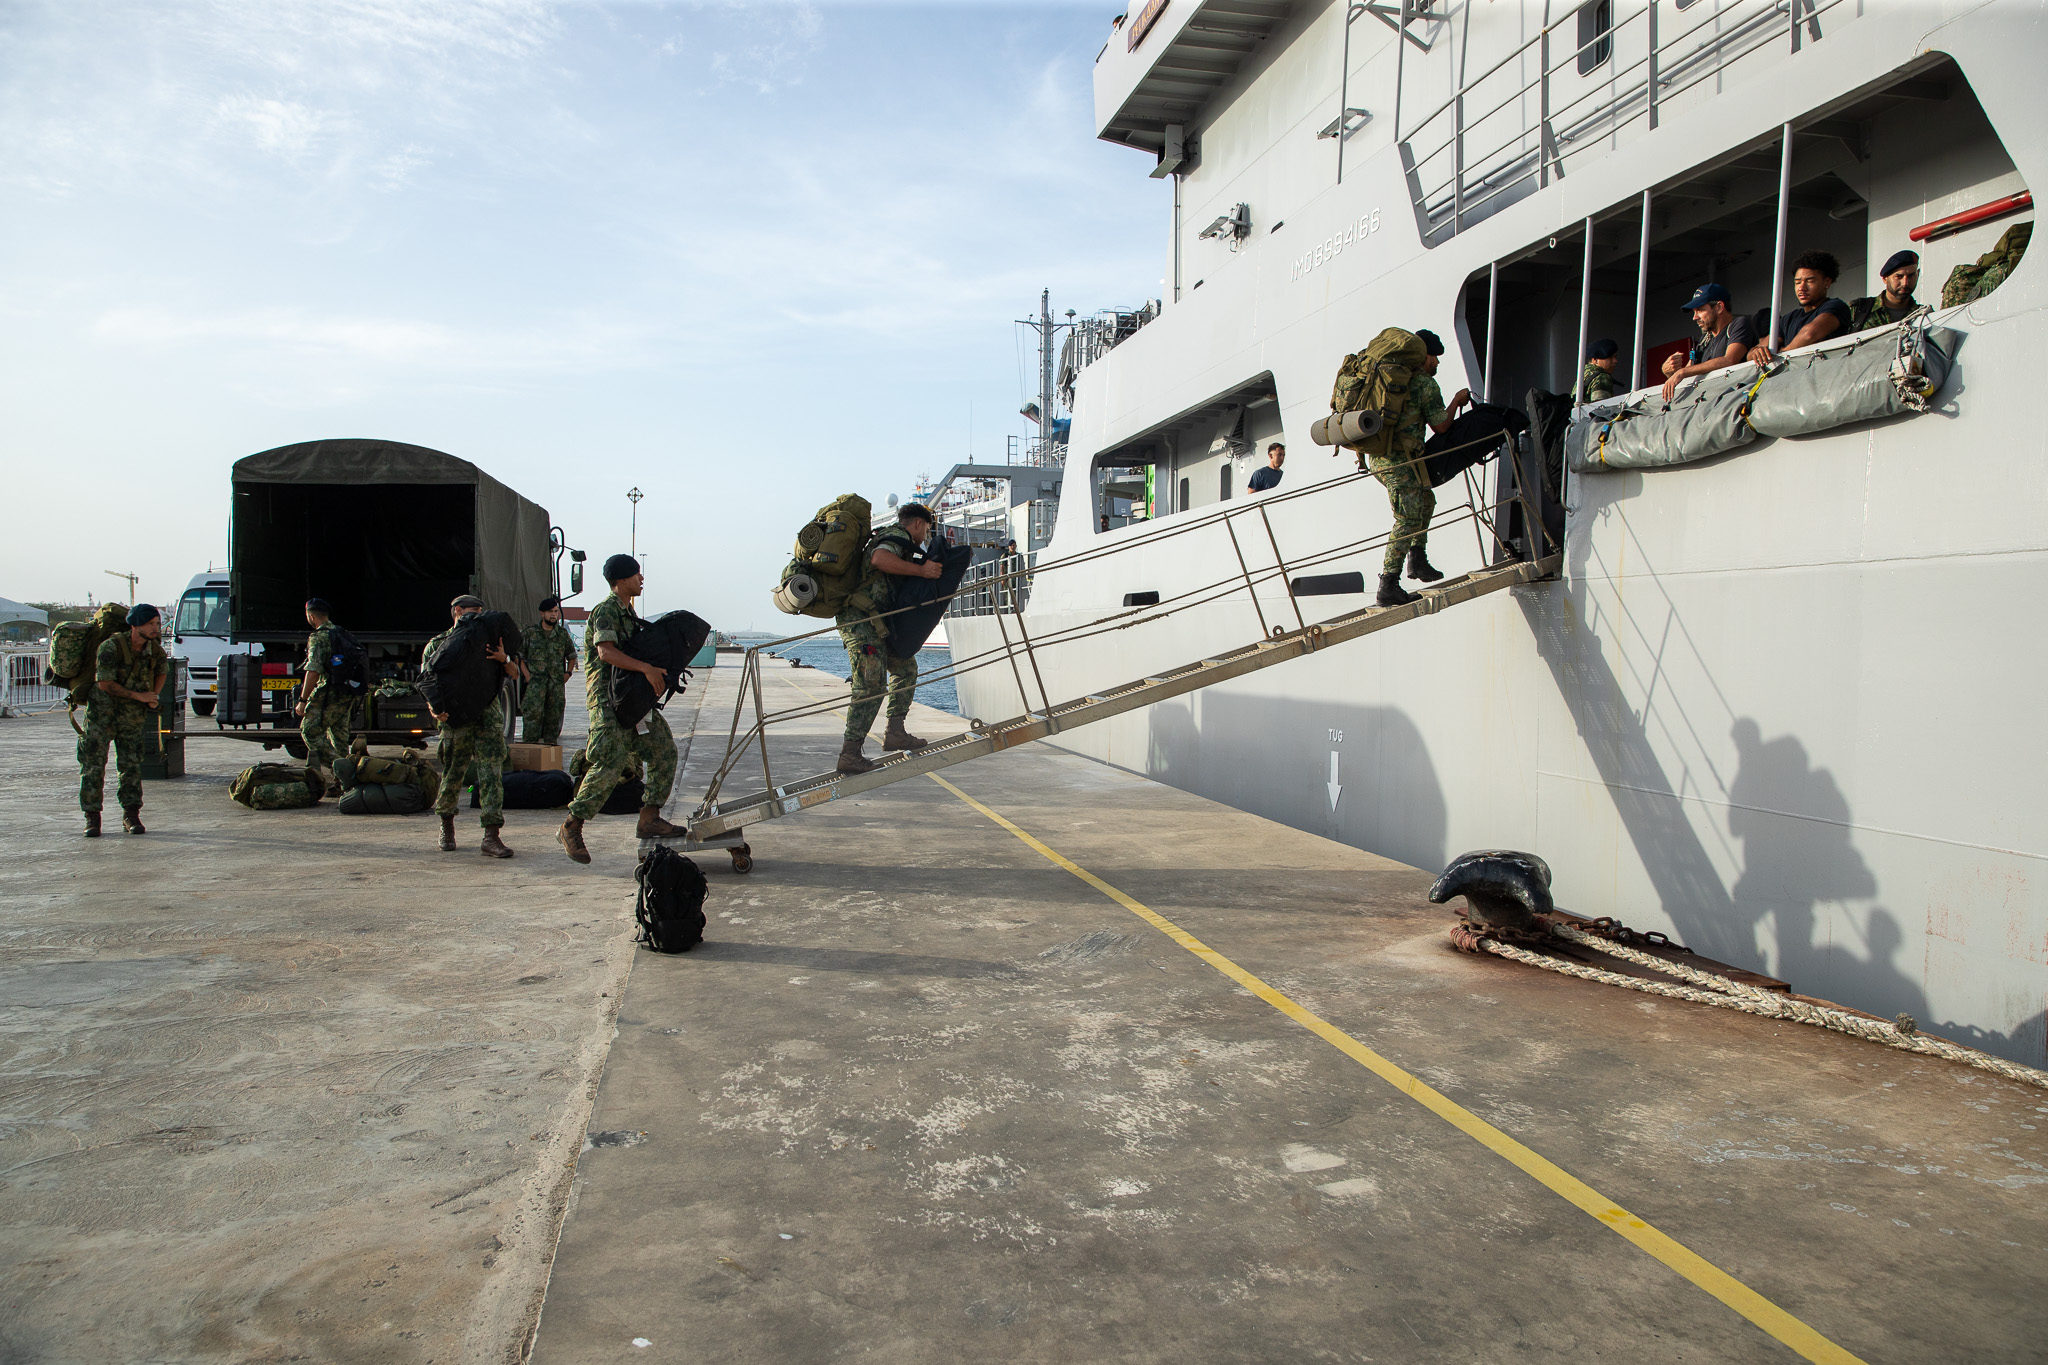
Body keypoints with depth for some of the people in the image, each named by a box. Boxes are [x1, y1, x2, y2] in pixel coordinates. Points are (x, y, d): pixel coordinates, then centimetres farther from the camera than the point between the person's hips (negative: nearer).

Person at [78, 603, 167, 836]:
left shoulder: (155, 650, -2)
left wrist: (155, 695, 4)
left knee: (131, 766, 5)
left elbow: (161, 671, 20)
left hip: (133, 717, 4)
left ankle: (131, 815, 13)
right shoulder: (111, 647, -19)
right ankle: (92, 817, 5)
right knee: (93, 765, -2)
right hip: (102, 714, -4)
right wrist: (139, 696, -16)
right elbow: (105, 684, -19)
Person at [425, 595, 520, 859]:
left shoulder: (486, 642, 17)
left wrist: (504, 659, -12)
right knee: (452, 778, 5)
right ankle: (446, 825, 31)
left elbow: (514, 674, 11)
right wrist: (434, 709, -16)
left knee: (492, 775, -8)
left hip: (488, 716, 2)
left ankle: (491, 837, -10)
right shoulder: (437, 645, 10)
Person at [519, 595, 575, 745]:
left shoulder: (563, 634, 13)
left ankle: (551, 744, 12)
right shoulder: (530, 633, 6)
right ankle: (530, 744, -13)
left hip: (557, 682, 3)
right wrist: (526, 674, -5)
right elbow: (519, 655, 6)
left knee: (554, 716, 4)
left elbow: (572, 656, 23)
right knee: (533, 713, -14)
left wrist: (568, 673, 9)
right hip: (535, 681, -3)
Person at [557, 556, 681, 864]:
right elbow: (606, 651, -24)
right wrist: (646, 668, -31)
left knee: (664, 749, 2)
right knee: (611, 762, -16)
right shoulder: (606, 611, -10)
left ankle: (650, 818, 5)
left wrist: (659, 671, 14)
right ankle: (571, 828, -7)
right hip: (607, 699, -9)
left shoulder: (627, 613, 20)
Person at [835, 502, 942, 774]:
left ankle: (895, 732, 12)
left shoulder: (888, 537, 27)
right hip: (861, 619, -11)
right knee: (871, 685, -15)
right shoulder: (898, 536, -4)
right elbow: (879, 559, -27)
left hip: (874, 624, 11)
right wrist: (921, 570, -23)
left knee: (905, 667, 16)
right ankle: (849, 754, -15)